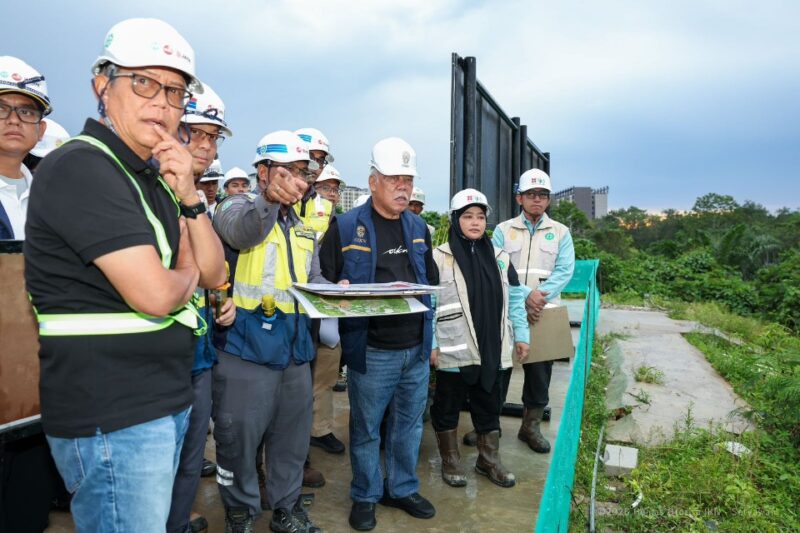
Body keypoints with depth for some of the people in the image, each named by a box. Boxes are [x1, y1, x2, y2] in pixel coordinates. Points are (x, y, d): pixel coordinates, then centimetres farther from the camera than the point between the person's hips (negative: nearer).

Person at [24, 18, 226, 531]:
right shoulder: (81, 167, -16)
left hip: (166, 400, 9)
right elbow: (156, 294, -24)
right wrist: (187, 273, -1)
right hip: (112, 415, -9)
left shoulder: (155, 177, 12)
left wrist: (189, 198, -7)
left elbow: (213, 274, 7)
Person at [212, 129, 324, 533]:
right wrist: (270, 200, -51)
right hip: (247, 348, -6)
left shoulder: (304, 230, 15)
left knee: (292, 436, 17)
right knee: (239, 437, 7)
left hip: (295, 350, 6)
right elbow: (240, 231, -30)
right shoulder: (238, 207, -5)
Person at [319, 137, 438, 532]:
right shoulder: (346, 226, -5)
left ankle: (402, 489, 36)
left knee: (409, 426, 17)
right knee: (366, 429, 9)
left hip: (417, 349, 5)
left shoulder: (418, 227, 11)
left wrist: (433, 338, 11)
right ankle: (364, 497, 30)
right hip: (371, 351, -4)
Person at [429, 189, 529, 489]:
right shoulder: (439, 258, -8)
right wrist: (430, 344, -11)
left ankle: (489, 460, 33)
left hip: (491, 350, 4)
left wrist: (521, 335, 9)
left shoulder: (499, 258, 7)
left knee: (489, 407, 16)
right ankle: (450, 461, 29)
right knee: (448, 407, 11)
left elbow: (515, 299, 12)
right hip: (454, 351, -4)